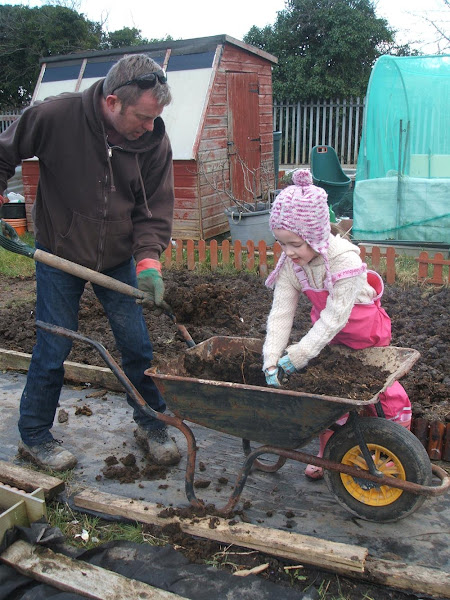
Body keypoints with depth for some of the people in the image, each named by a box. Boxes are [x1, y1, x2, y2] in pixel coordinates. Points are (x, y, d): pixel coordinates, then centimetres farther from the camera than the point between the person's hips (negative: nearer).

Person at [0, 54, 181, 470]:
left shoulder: (153, 139, -14)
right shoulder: (55, 116, -22)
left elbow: (155, 206, -9)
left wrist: (148, 259, -22)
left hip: (117, 259, 3)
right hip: (59, 253, -2)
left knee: (137, 345, 7)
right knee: (53, 347, 4)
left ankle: (151, 424, 28)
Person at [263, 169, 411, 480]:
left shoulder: (345, 260, -36)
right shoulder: (289, 264, -19)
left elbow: (335, 316, -35)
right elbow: (281, 313, -22)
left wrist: (297, 356, -34)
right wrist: (271, 362, -31)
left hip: (366, 330, -4)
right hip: (328, 333, 5)